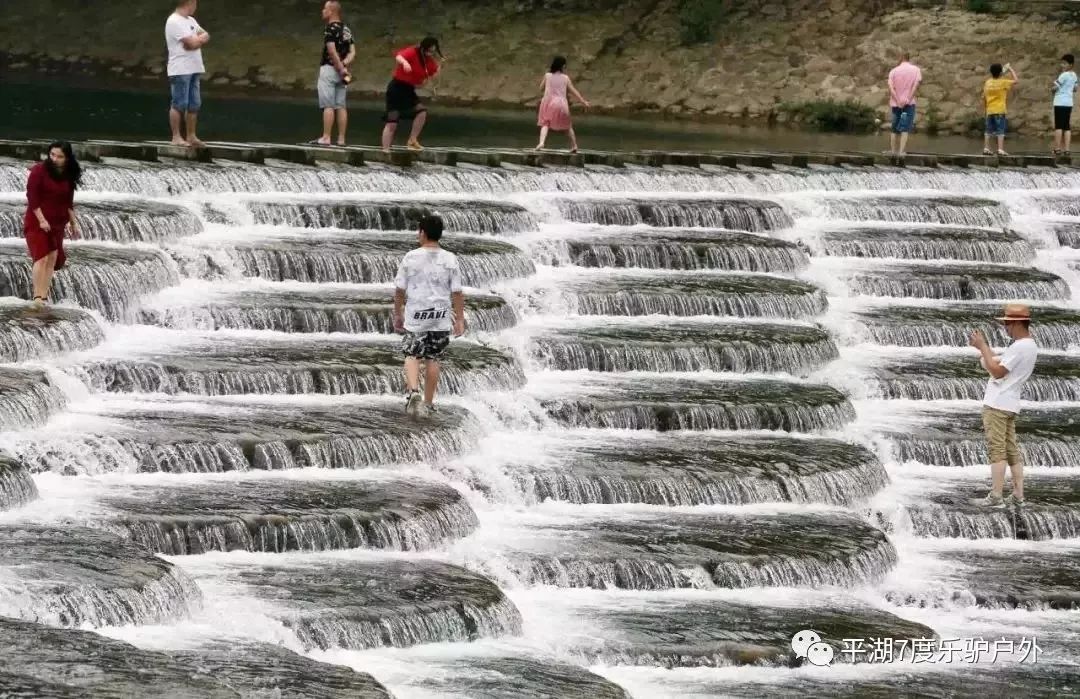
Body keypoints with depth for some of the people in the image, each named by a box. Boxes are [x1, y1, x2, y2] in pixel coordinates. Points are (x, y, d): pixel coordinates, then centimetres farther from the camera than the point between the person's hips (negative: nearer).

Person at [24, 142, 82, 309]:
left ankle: (44, 296, 4)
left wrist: (73, 222, 13)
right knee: (42, 257, -14)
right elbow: (32, 197, -16)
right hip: (37, 221, -6)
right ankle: (37, 296, -14)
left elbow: (68, 202, 14)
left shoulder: (68, 176, 5)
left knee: (52, 258, 2)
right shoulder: (39, 170, -12)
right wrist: (41, 220, -20)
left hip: (57, 223, 6)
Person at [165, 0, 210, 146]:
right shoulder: (174, 21, -13)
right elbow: (192, 43, -19)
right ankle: (176, 137, -4)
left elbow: (206, 36, 10)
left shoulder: (191, 20, 17)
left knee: (194, 104, 10)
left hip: (194, 69, 9)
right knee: (179, 104, -7)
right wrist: (201, 38, 0)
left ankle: (191, 136, 16)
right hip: (180, 70, -9)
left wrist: (197, 39, -9)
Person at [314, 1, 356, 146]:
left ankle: (326, 138, -11)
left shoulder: (330, 28, -11)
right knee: (340, 106, 6)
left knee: (328, 106, -8)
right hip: (341, 72, 8)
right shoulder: (346, 30, 14)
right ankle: (341, 139, 5)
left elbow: (332, 51, -20)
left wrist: (340, 68, -16)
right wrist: (345, 65, -6)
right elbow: (352, 52, 9)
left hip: (329, 69, -8)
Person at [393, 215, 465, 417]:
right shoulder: (450, 260, -3)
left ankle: (413, 391, -18)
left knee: (412, 355, 8)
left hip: (415, 317, -1)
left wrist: (398, 314, 10)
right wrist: (460, 319, 4)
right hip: (440, 317, 1)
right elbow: (457, 293, -3)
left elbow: (400, 290, -2)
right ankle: (428, 404, 15)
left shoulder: (411, 258, -6)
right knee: (432, 359, 10)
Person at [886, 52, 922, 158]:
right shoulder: (915, 69, 2)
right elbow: (916, 85, -11)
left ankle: (893, 150, 15)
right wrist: (908, 99, -13)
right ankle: (902, 151, -15)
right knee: (905, 128, -5)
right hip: (909, 103, -2)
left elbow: (891, 87, -6)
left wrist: (898, 101, -10)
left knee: (895, 128, 13)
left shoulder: (893, 71, 5)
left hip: (896, 103, 2)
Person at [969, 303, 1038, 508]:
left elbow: (997, 372, -18)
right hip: (1010, 405, 10)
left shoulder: (1019, 347, -17)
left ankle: (995, 497, -12)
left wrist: (982, 347, -13)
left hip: (997, 405, -10)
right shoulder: (1030, 346, 15)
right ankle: (1018, 496, 11)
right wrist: (983, 348, 13)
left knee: (997, 450, -10)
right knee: (1012, 450, 11)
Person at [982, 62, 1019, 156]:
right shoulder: (1003, 82, -8)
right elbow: (1016, 81, -1)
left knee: (989, 130, 11)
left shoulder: (987, 83, 5)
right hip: (1000, 110, -4)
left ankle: (986, 148, 9)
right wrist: (1010, 69, 7)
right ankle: (1000, 149, -12)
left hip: (989, 110, 4)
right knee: (1000, 131, -5)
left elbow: (984, 97, 9)